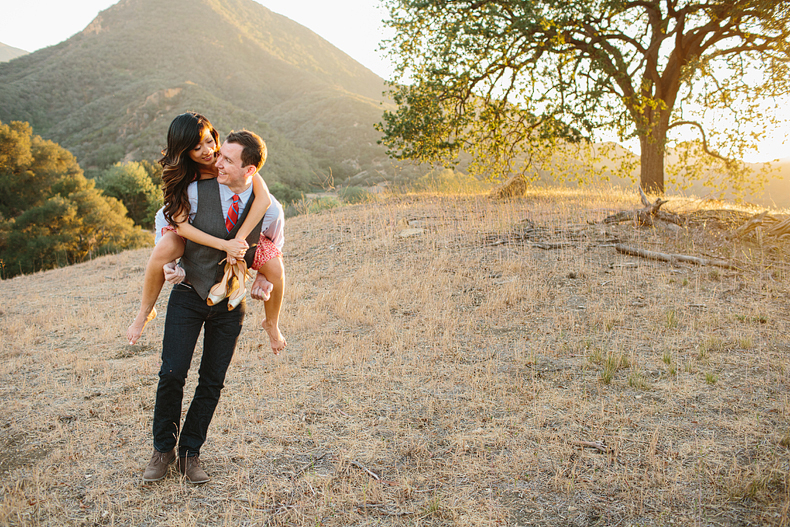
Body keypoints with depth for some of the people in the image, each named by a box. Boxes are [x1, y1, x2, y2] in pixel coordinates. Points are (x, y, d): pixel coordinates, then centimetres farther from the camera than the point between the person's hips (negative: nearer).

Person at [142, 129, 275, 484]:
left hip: (231, 302, 1)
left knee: (212, 382, 5)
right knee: (172, 374, -6)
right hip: (189, 295, -1)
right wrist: (167, 263, -4)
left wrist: (263, 279, -4)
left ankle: (190, 452, 23)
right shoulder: (197, 192, -11)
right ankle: (164, 449, 17)